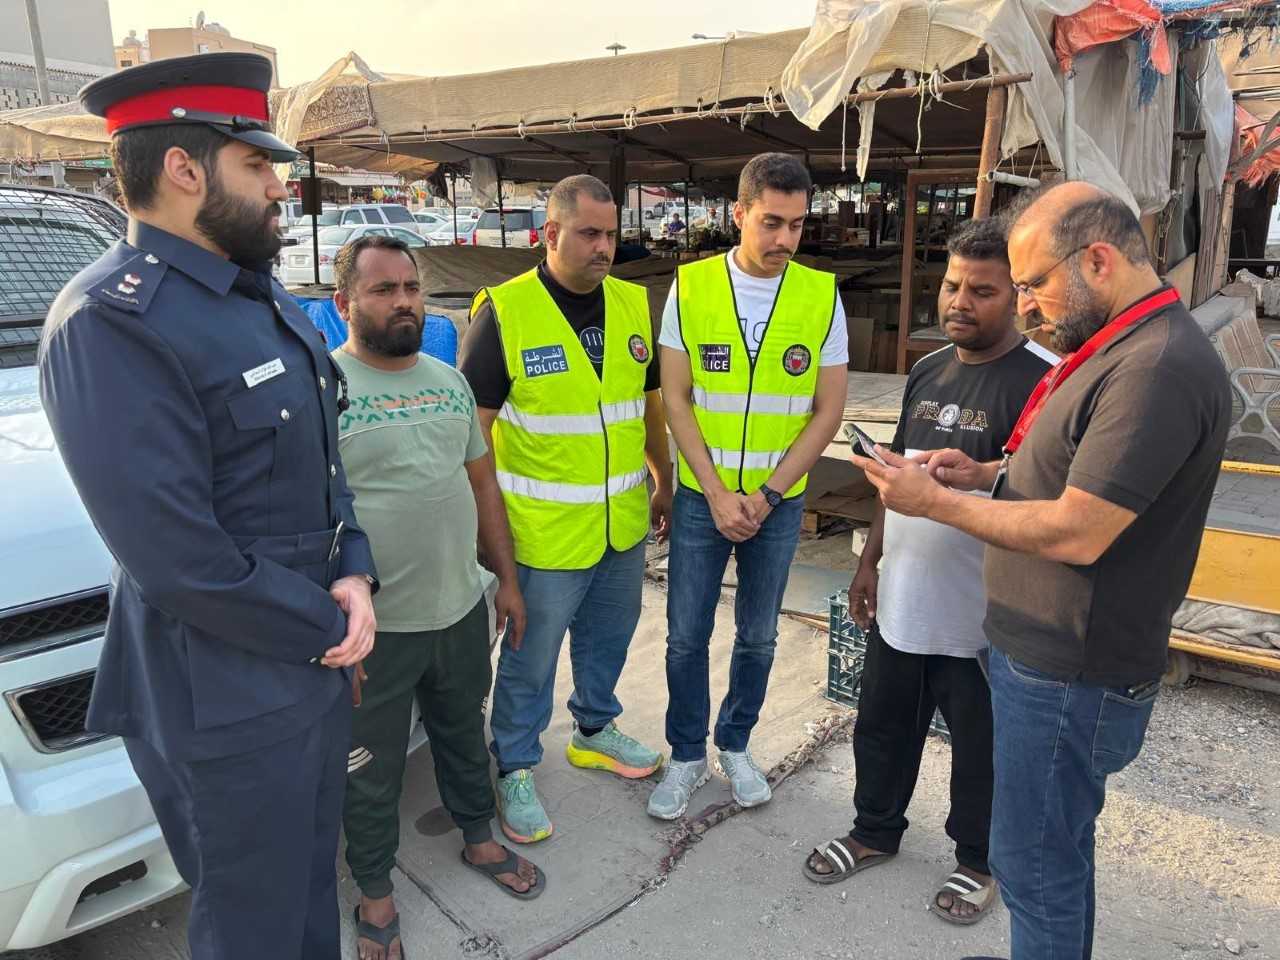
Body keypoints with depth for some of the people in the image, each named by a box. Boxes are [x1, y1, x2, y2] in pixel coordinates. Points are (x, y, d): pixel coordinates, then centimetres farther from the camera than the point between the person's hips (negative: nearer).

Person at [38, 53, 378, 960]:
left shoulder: (261, 295, 8)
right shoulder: (111, 323, -21)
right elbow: (178, 560, -26)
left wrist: (355, 575, -5)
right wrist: (329, 628, -14)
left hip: (316, 664, 8)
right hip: (228, 708, -8)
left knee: (313, 882, 26)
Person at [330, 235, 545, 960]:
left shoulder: (450, 381, 6)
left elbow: (483, 483, 12)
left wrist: (508, 579, 12)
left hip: (463, 609, 5)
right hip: (373, 627, -5)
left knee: (464, 734, 24)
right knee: (372, 771, 14)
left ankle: (479, 838, 48)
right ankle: (376, 892, 36)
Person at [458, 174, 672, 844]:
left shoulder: (633, 305, 3)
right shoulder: (504, 312, -14)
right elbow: (473, 426, -12)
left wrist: (664, 481, 16)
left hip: (624, 524, 6)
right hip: (546, 532, -5)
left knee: (608, 636, 23)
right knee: (531, 656, 10)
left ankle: (594, 730, 48)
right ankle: (515, 768, 32)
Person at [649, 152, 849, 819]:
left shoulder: (822, 296, -5)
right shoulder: (691, 287, -7)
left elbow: (828, 411, -4)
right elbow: (675, 398, -5)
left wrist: (764, 496, -11)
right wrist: (718, 494, -11)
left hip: (779, 501, 1)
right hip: (702, 495, -1)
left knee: (758, 636, 15)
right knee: (686, 637, 8)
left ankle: (735, 744, 37)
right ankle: (687, 755, 29)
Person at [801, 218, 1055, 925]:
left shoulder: (1043, 380, -15)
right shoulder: (927, 370, 8)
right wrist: (870, 560, 16)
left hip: (983, 614, -6)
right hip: (900, 600, 7)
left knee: (980, 747, 15)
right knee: (883, 727, 21)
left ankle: (977, 859, 39)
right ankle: (875, 831, 43)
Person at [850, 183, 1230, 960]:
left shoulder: (1158, 367, -24)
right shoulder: (1120, 350, 10)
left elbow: (1076, 534, -26)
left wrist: (934, 502, -17)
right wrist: (987, 474, 5)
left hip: (1070, 676, -10)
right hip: (1048, 654, 10)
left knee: (1036, 864, 6)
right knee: (1056, 846, 25)